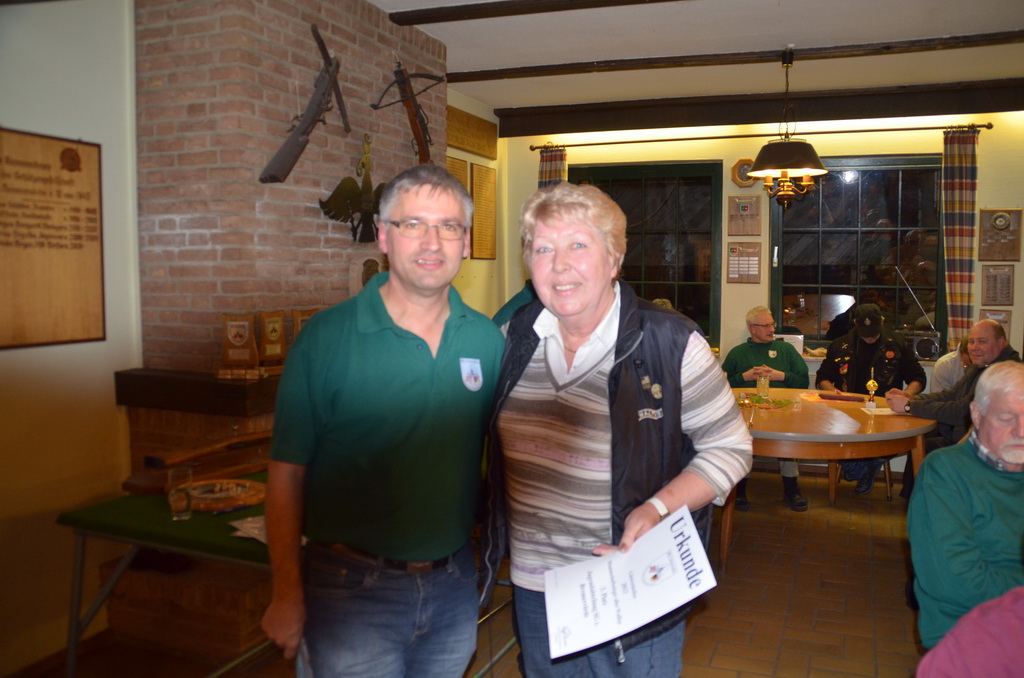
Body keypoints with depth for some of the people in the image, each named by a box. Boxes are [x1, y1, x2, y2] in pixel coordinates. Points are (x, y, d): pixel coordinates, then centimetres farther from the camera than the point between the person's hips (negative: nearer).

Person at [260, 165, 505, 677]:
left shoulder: (486, 340, -1)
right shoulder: (326, 336, -11)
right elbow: (287, 472, -8)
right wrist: (287, 594, -8)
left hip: (455, 582, 4)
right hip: (353, 587, -3)